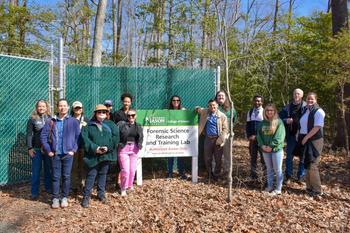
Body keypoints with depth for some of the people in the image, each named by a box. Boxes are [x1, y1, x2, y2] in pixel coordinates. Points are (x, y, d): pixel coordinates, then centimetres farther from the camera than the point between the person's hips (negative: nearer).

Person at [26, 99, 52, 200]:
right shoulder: (32, 119, 0)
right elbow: (29, 134, -1)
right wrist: (30, 148, -8)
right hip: (37, 149, -2)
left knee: (48, 169, 11)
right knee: (36, 170, 3)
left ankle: (48, 188, 26)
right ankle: (34, 192, 11)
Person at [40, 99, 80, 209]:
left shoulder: (74, 121, 0)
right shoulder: (51, 121, 1)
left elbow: (78, 137, 2)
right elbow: (43, 136, 2)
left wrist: (74, 149, -4)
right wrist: (48, 150, -3)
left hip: (68, 154, 0)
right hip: (55, 154, 0)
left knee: (66, 176, 7)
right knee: (55, 177, 7)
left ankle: (65, 197, 20)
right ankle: (55, 198, 19)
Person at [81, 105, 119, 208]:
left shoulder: (111, 125, 7)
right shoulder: (89, 126, 2)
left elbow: (115, 137, -2)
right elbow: (85, 138, -8)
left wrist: (108, 147, -14)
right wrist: (95, 148, -19)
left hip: (106, 155, 2)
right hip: (93, 155, -2)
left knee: (103, 174, 15)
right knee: (91, 175, 0)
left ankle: (101, 194, 29)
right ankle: (86, 196, 11)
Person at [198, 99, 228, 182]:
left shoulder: (222, 116, -3)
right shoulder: (204, 112, 5)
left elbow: (225, 129, -6)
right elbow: (198, 109, 25)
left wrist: (220, 140, -16)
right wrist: (198, 109, 2)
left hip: (217, 139, -2)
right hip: (208, 139, 3)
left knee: (218, 159, 4)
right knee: (207, 159, 9)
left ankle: (216, 176, 18)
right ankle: (209, 176, 24)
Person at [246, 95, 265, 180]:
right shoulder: (250, 112, 10)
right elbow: (247, 125, 11)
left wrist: (258, 136, -13)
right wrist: (249, 136, -3)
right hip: (252, 138, 4)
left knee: (264, 156, 2)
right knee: (253, 156, 9)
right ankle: (253, 174, 18)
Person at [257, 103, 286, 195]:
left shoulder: (279, 122, -8)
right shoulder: (263, 123, 8)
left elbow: (279, 136, -16)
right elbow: (259, 135, 6)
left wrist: (271, 146, -17)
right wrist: (262, 145, -8)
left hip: (276, 149, -5)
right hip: (265, 150, 5)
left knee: (277, 170, 3)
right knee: (269, 169, 16)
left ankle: (278, 189, 13)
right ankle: (270, 186, 27)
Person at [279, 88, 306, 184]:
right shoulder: (288, 107, 6)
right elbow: (279, 118, 9)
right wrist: (286, 121, -11)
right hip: (291, 135, 2)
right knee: (289, 156, 7)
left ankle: (301, 177, 21)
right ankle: (288, 176, 17)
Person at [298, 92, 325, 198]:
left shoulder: (318, 111, -11)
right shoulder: (306, 111, 13)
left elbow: (317, 127, -19)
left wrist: (306, 138, -17)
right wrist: (300, 137, 6)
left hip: (314, 141, -8)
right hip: (305, 141, 8)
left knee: (312, 166, -6)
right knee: (307, 164, 12)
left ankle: (317, 190, 7)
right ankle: (309, 187, 23)